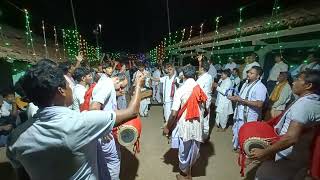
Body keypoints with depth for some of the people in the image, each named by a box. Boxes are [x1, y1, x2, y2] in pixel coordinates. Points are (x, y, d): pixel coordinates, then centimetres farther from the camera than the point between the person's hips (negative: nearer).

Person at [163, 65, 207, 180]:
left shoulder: (180, 90, -17)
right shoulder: (200, 89, -4)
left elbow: (174, 113, -18)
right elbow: (204, 107, 9)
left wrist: (167, 127, -4)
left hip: (185, 125, -4)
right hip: (198, 124, 5)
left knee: (184, 151, 17)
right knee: (194, 149, 24)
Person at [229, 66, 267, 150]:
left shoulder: (260, 87, -16)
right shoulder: (246, 84, 10)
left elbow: (259, 104, -25)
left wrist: (242, 100, -24)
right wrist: (235, 98, -2)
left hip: (249, 117, -8)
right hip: (239, 114, 8)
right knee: (237, 131, 21)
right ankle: (236, 146, 41)